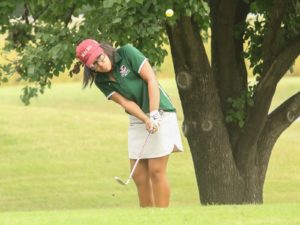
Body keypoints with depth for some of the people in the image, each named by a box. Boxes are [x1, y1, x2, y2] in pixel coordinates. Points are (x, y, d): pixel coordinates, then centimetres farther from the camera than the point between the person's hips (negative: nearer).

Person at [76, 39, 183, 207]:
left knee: (156, 170, -10)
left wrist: (154, 115, -21)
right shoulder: (101, 81, 1)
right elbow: (125, 102, -8)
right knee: (139, 175, 1)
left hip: (159, 113, -5)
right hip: (137, 121, 5)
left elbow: (151, 80, -14)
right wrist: (146, 120, -24)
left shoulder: (128, 53, -11)